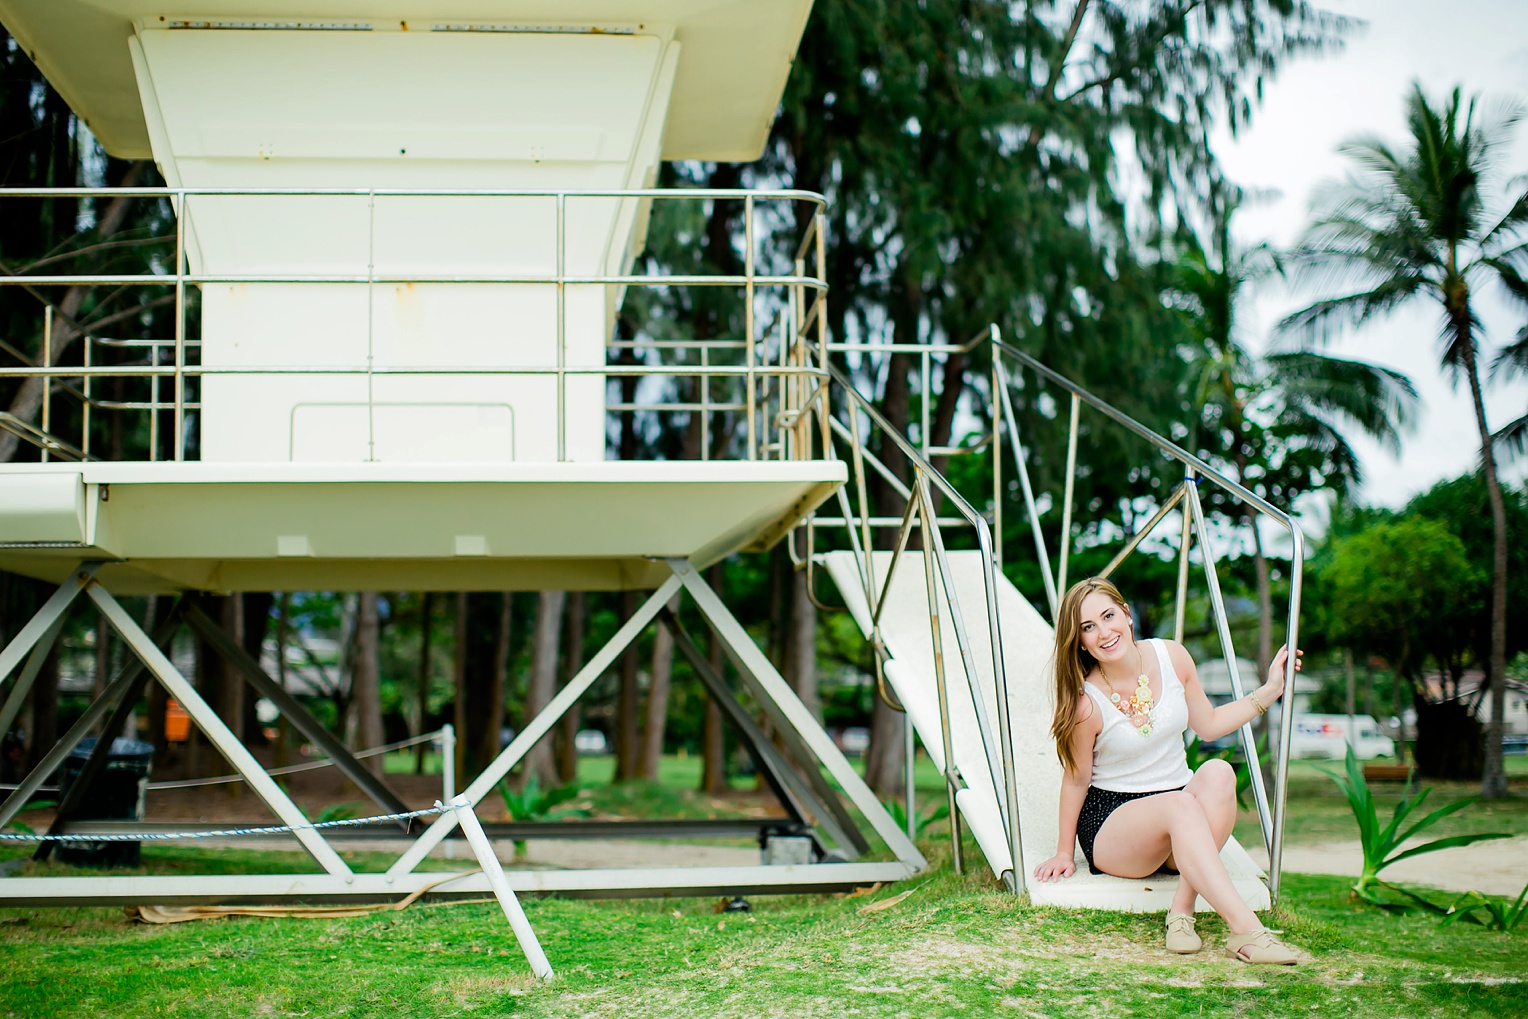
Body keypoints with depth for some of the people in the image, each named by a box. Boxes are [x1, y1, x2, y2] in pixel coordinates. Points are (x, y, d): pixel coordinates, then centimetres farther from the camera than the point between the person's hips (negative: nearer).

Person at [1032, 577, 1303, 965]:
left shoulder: (1171, 657, -3)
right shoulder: (1087, 703, -17)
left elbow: (1208, 725, 12)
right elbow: (1076, 779, -4)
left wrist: (1269, 692, 9)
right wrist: (1064, 853, 2)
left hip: (1179, 822, 5)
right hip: (1111, 822, -5)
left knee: (1217, 773, -28)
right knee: (1181, 803, -36)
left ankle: (1182, 909, -33)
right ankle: (1245, 930, -45)